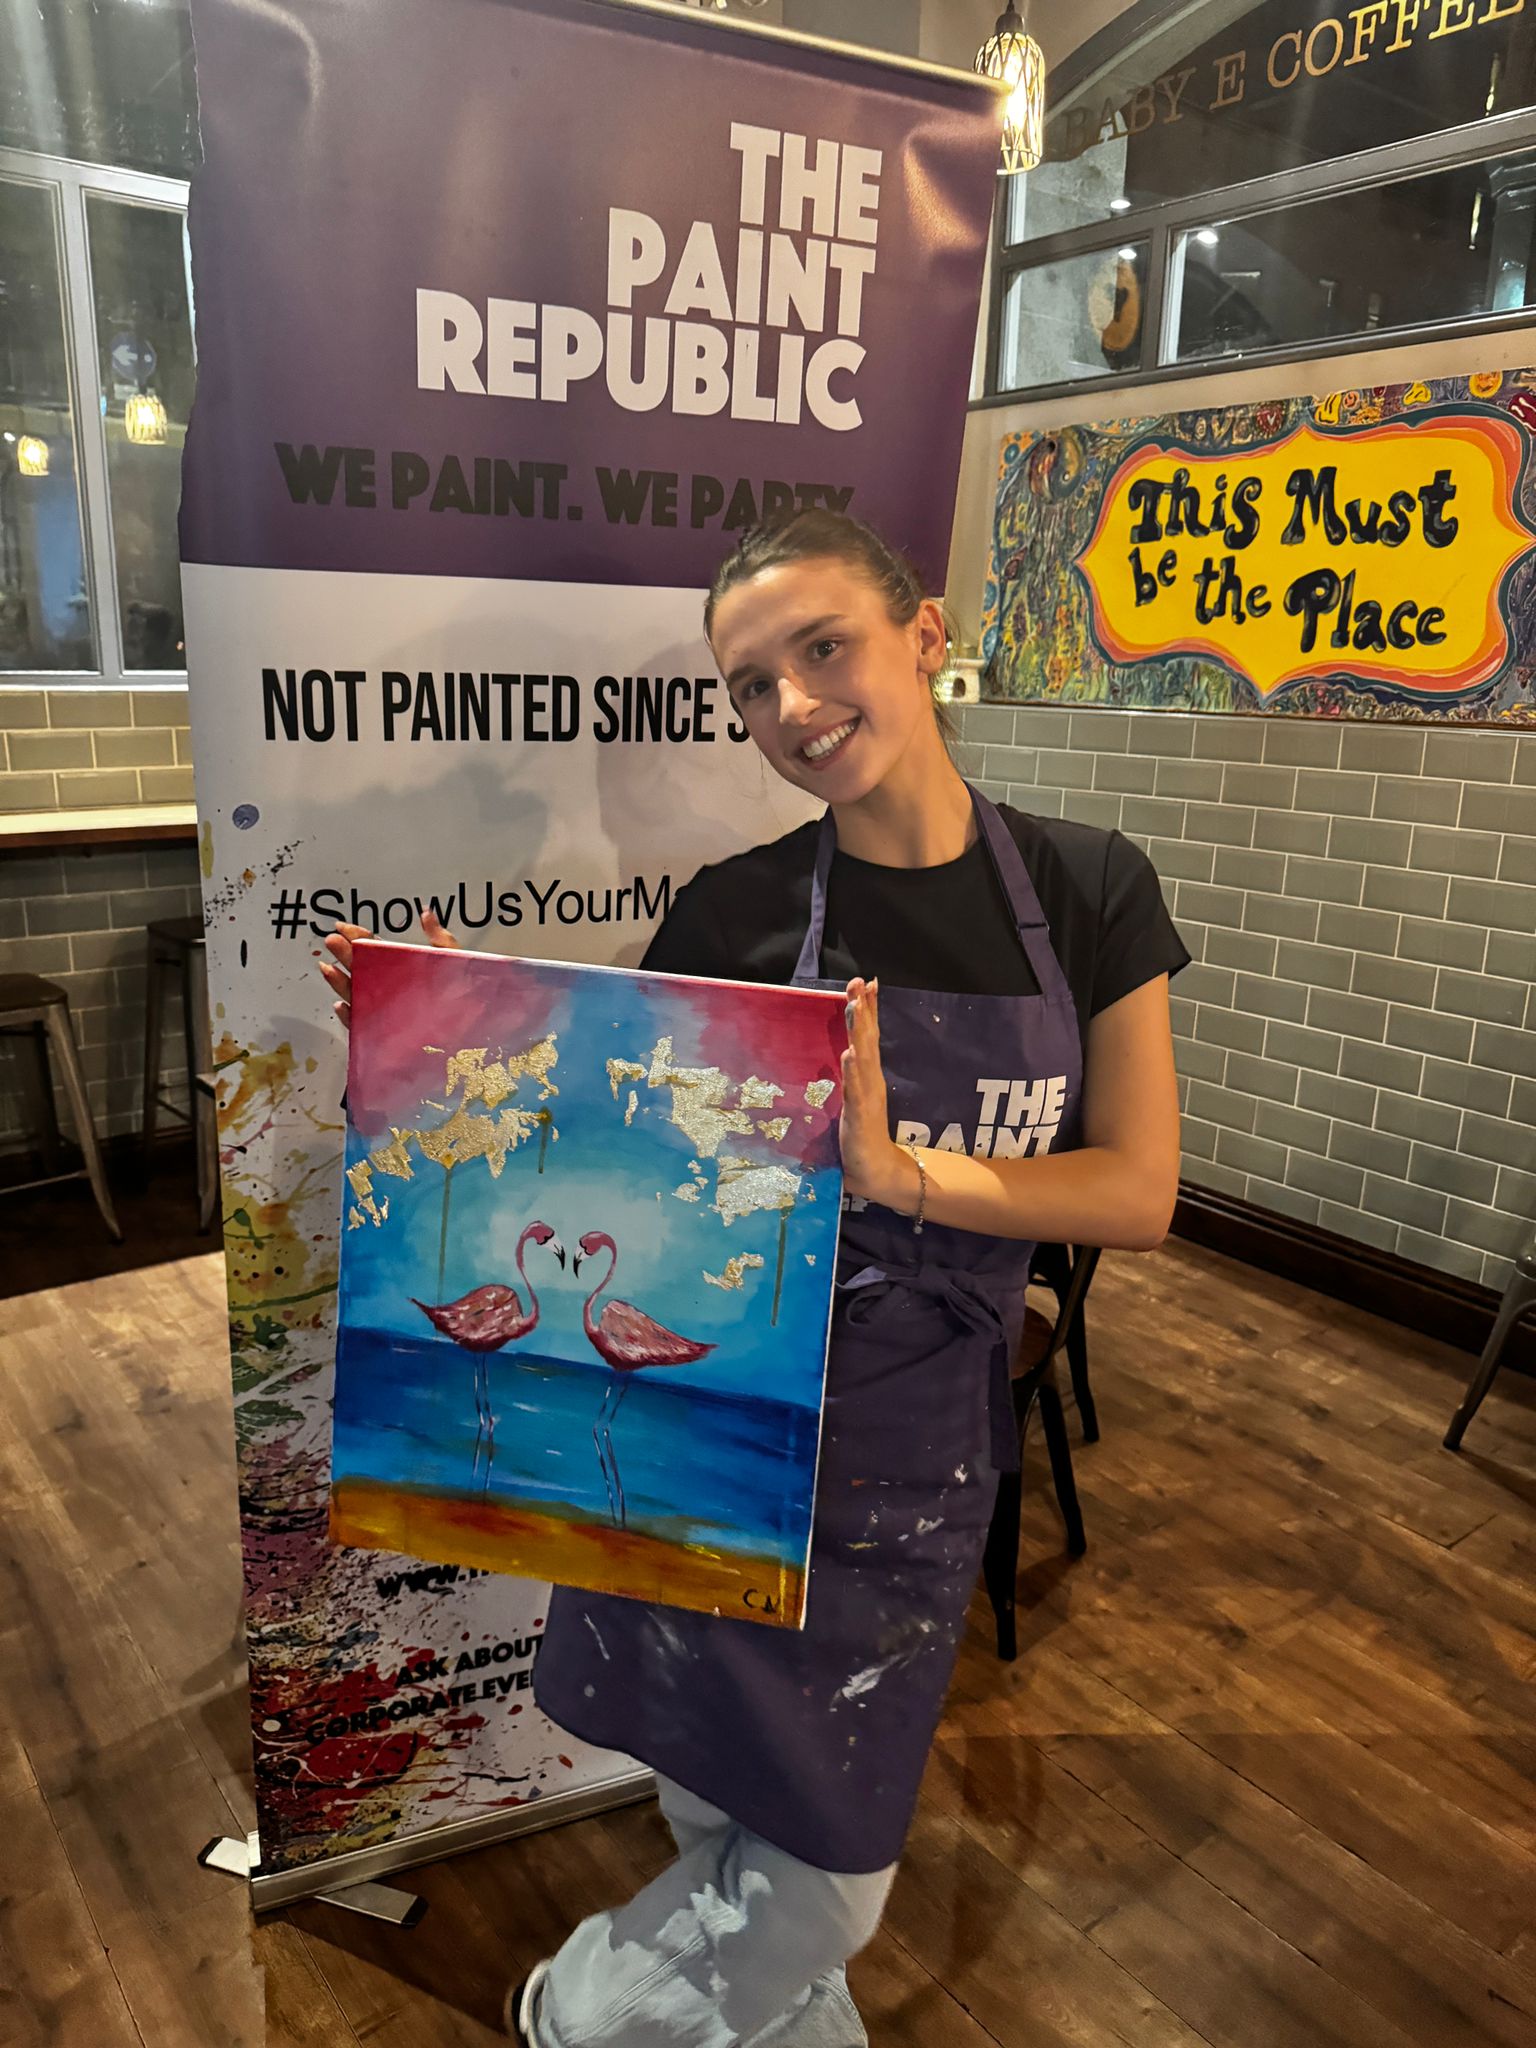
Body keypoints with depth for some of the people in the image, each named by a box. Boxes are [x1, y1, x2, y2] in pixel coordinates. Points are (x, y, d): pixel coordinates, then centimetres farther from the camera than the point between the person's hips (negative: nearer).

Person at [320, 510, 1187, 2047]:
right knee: (718, 1818, 16)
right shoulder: (731, 913, -6)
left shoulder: (1088, 893, -5)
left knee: (824, 1873, 12)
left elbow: (1139, 1191, -8)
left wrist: (900, 1172, -23)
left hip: (909, 1449, 1)